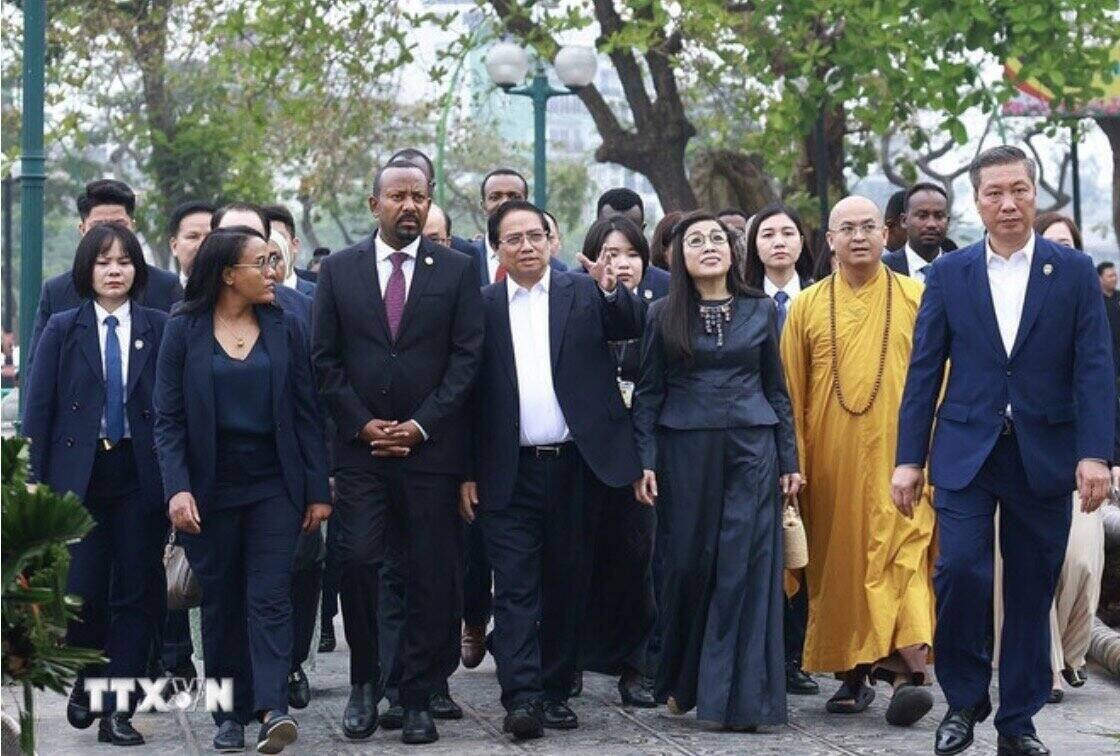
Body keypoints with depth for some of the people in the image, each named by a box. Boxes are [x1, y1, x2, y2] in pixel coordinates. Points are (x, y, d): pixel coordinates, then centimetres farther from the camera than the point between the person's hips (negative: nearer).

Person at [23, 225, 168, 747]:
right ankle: (87, 680, 25)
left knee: (136, 591, 1)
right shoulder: (63, 329, 5)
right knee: (83, 590, -4)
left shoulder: (158, 328, 4)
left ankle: (118, 710, 8)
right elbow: (38, 407, 4)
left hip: (140, 474, 0)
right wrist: (35, 481, -4)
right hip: (79, 474, 0)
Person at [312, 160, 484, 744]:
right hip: (359, 448, 0)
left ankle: (417, 697, 10)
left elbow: (466, 356, 0)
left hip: (431, 448, 0)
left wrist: (422, 425, -8)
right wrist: (362, 424, -5)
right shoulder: (338, 269, 7)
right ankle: (364, 681, 11)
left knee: (430, 576, 0)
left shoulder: (457, 270, 5)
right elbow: (325, 359, 5)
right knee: (357, 562, -8)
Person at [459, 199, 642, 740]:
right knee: (515, 586, -5)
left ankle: (555, 690, 17)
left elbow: (631, 329, -8)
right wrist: (467, 472, 1)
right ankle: (522, 697, -7)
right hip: (509, 473, -1)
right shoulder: (483, 306, 6)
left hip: (574, 466, 1)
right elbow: (470, 393, 5)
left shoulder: (584, 292, 7)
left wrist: (612, 290, -27)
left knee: (567, 585, 8)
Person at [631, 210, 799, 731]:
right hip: (685, 451, 0)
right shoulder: (664, 316, 5)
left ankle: (740, 697, 1)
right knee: (688, 564, 4)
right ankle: (681, 683, 22)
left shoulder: (760, 310, 7)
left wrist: (789, 461, 7)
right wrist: (644, 462, -4)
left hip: (751, 447, 0)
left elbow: (777, 390, 11)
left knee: (746, 568, -3)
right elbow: (648, 394, 5)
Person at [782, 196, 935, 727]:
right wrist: (795, 462, 2)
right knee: (837, 562, 5)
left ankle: (909, 667, -19)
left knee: (903, 554, -13)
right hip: (831, 460, 2)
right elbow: (791, 391, 8)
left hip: (899, 455, -2)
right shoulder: (807, 307, 8)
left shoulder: (916, 300, 5)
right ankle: (853, 673, 14)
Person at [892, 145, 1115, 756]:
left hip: (1044, 454, 0)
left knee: (1032, 590, 6)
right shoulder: (949, 274, 5)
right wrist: (909, 458, 0)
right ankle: (963, 700, 8)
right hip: (966, 452, 0)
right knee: (960, 570, -13)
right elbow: (925, 370, 5)